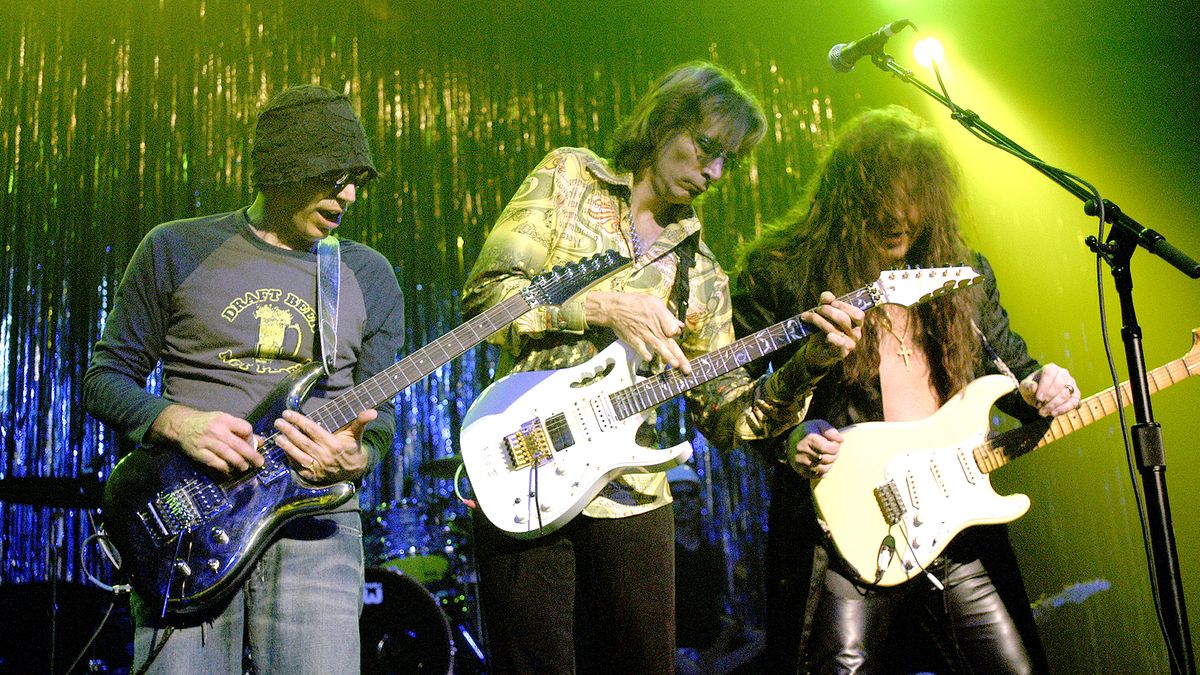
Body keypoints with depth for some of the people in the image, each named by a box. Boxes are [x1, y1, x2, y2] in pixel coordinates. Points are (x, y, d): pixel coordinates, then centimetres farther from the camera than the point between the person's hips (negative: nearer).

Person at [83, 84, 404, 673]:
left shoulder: (370, 277, 11)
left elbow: (380, 410, 12)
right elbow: (107, 376, 8)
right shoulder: (176, 250, 6)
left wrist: (356, 458, -11)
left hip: (314, 530, 1)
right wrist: (177, 422, -12)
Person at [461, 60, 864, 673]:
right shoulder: (568, 177, 5)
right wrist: (604, 306, -13)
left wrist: (806, 364, -5)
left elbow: (724, 414, 10)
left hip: (631, 500, 4)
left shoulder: (700, 271, 14)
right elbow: (483, 296, -6)